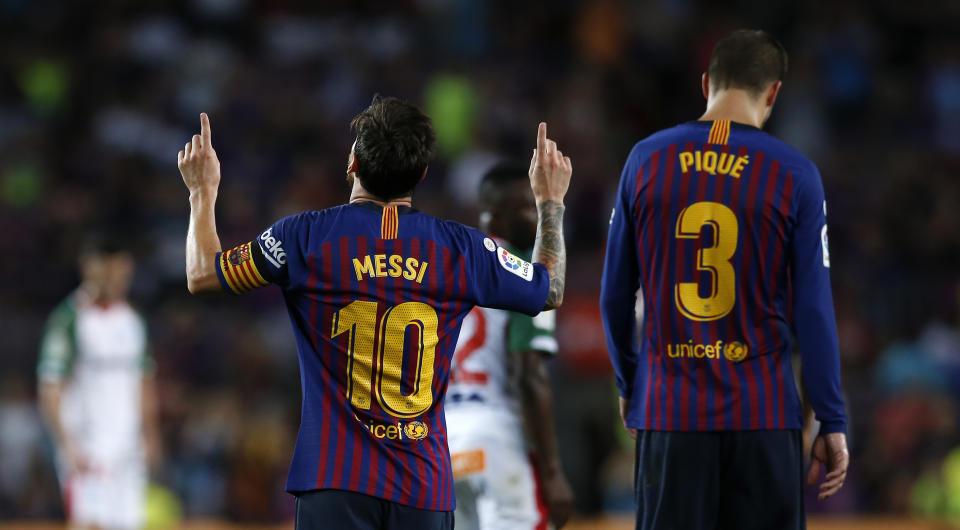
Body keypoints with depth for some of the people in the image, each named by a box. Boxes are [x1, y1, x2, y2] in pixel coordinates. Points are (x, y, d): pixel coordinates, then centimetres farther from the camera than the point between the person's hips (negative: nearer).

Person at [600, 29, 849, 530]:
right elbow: (814, 312, -4)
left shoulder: (646, 160, 3)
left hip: (667, 410, 2)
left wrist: (628, 384, 22)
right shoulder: (795, 174, -4)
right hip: (763, 414, -2)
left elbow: (614, 295, 8)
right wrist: (832, 423, 2)